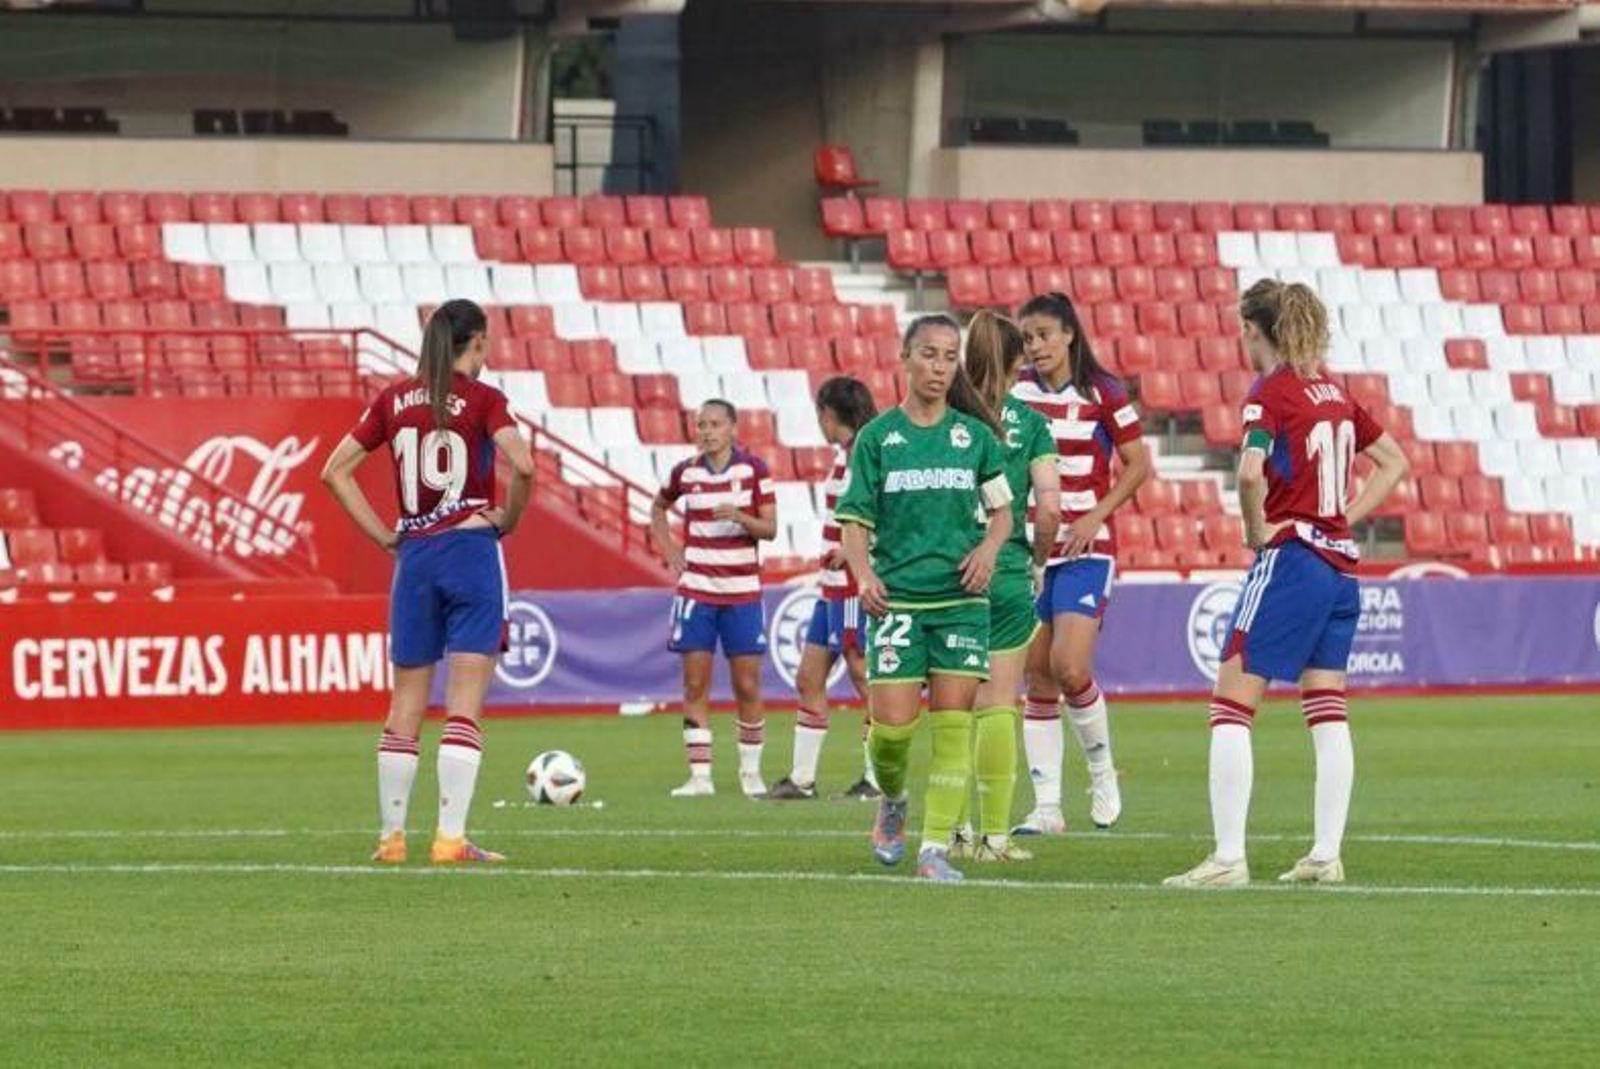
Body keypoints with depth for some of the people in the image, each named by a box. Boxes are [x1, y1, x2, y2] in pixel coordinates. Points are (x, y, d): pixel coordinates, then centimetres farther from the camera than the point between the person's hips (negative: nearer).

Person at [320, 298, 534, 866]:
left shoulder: (394, 400, 8)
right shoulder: (482, 399, -5)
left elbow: (334, 471, 8)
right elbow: (522, 465, -20)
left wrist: (382, 535, 9)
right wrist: (508, 519, -3)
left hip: (414, 557, 4)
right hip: (472, 550, -4)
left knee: (405, 705, 11)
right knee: (465, 706, -4)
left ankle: (391, 835, 14)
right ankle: (451, 837, -11)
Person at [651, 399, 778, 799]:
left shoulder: (754, 469, -3)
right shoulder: (686, 472, 4)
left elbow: (770, 528, -4)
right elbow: (659, 507, 23)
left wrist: (741, 517, -23)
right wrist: (669, 548, 8)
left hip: (743, 590, -2)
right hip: (696, 589, 2)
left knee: (748, 687, 0)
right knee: (695, 686, -2)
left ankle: (751, 773, 13)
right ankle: (700, 776, 1)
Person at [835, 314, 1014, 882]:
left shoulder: (975, 435, 6)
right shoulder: (878, 437, 3)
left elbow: (1002, 510, 13)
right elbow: (854, 521, 2)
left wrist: (989, 547, -8)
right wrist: (864, 574, -17)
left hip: (961, 598, 1)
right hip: (896, 598, -1)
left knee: (952, 720, -7)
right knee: (893, 722, -7)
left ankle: (935, 847, -3)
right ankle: (891, 801, 25)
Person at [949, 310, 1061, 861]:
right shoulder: (1029, 423, -1)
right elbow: (1049, 506, -9)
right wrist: (1038, 556, 8)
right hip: (1008, 578, -1)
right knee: (997, 707, 3)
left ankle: (958, 827, 7)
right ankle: (995, 832, 3)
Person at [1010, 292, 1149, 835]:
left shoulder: (1102, 393, -4)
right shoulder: (1015, 392, 4)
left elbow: (1138, 465, 0)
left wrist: (1095, 516, -10)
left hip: (1084, 549, -3)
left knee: (1069, 668, -17)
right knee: (1038, 677, 1)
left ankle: (1101, 768, 9)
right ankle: (1047, 807, 4)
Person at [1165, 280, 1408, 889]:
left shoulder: (1270, 394, -10)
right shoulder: (1333, 394, 12)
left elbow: (1251, 474, -27)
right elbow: (1394, 462, 21)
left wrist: (1257, 531, -11)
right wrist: (1345, 517, 14)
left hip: (1290, 561, -8)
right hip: (1339, 564, 8)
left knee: (1230, 707, -4)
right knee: (1328, 713, 10)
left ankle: (1228, 858, -10)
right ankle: (1326, 856, 9)